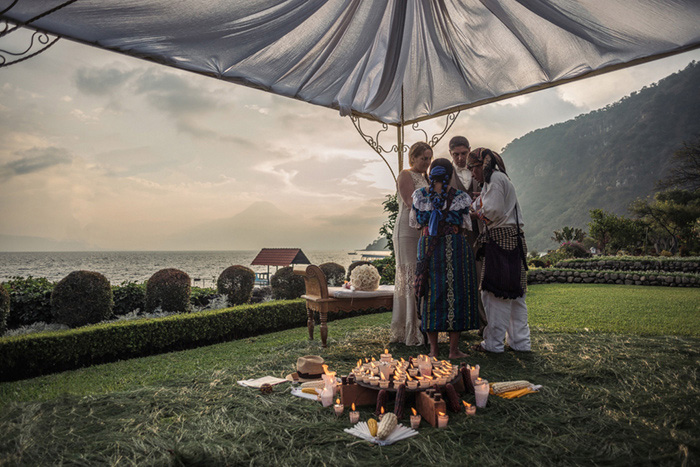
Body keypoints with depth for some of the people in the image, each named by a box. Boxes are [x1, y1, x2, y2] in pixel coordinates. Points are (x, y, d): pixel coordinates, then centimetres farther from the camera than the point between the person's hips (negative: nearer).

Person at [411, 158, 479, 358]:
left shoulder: (419, 195, -2)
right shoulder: (461, 197, -5)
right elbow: (467, 225, 5)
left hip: (427, 247, 2)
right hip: (455, 248, -2)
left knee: (431, 295, 9)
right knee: (456, 294, 7)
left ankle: (433, 349, 12)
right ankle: (454, 349, 10)